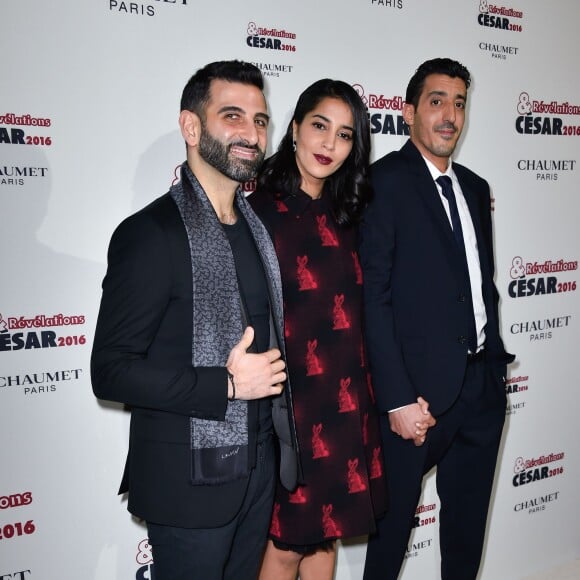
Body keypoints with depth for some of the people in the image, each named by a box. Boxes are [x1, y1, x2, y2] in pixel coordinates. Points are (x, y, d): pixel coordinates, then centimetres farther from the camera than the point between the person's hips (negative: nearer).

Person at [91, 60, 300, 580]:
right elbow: (111, 371, -18)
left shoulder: (257, 227, 8)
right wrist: (227, 385, -22)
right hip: (191, 478, -7)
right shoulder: (151, 233, -16)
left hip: (259, 467, 7)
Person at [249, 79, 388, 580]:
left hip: (345, 402, 6)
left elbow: (353, 311, 11)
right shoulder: (260, 212, -11)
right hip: (291, 402, -6)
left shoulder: (342, 217, 8)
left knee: (327, 533, 18)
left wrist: (362, 396, 9)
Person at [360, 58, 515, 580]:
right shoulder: (385, 180, -10)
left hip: (484, 383, 7)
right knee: (395, 520, 10)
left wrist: (495, 362, 9)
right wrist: (398, 399, -18)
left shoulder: (475, 188, 13)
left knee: (469, 521, 21)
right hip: (421, 388, -7)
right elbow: (373, 296, -15)